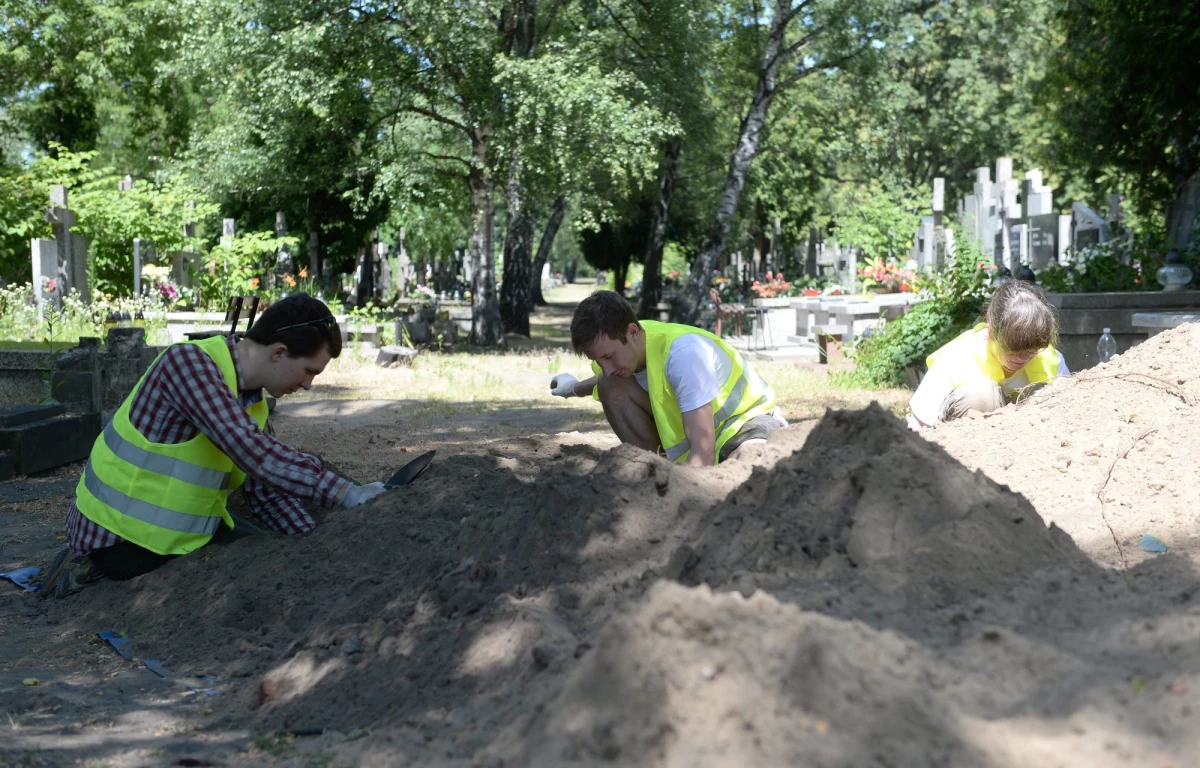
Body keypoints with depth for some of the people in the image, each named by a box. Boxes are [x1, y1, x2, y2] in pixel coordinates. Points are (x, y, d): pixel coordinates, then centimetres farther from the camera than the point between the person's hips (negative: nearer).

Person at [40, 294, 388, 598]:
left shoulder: (255, 402, 2)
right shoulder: (187, 361, -25)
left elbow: (269, 491, 4)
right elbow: (255, 454, -36)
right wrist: (345, 493, -37)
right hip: (118, 535, -8)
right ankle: (95, 569, 5)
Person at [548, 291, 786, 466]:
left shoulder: (684, 354, -34)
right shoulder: (618, 344, -10)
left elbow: (703, 453, -40)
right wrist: (575, 388, 36)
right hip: (690, 422, 8)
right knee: (610, 386, -14)